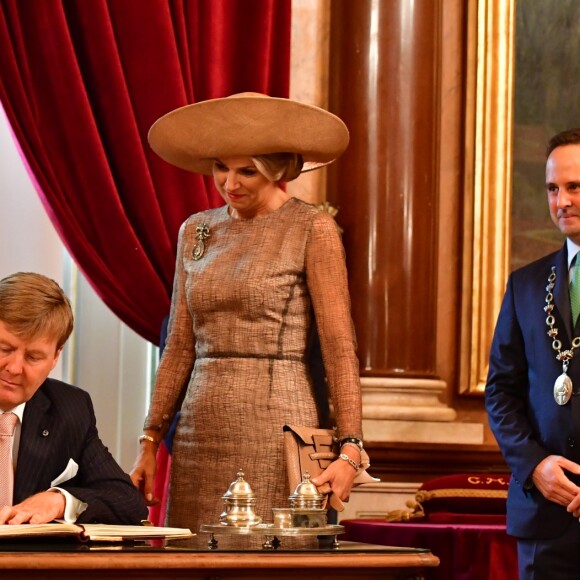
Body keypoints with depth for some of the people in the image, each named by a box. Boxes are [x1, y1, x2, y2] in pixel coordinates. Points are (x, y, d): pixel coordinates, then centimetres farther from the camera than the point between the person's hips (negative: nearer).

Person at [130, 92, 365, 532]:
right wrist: (150, 442, 10)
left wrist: (350, 449, -15)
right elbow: (180, 347, 15)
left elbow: (339, 346, -7)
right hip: (200, 430, 5)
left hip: (275, 425, -5)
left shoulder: (312, 230, -3)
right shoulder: (196, 231, 12)